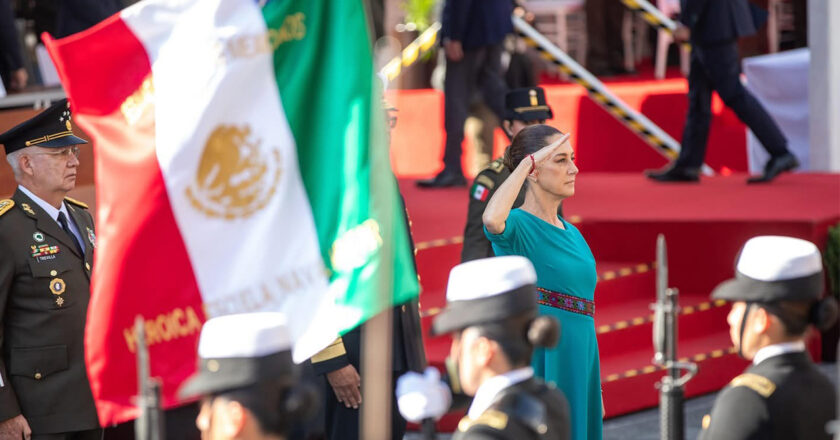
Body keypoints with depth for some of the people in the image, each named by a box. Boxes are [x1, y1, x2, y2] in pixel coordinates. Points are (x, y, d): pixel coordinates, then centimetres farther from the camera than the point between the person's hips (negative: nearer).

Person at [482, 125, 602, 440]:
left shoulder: (572, 234, 16)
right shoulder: (516, 225, -9)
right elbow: (491, 219, -35)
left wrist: (594, 390, 19)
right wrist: (528, 162, -23)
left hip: (576, 365, 8)